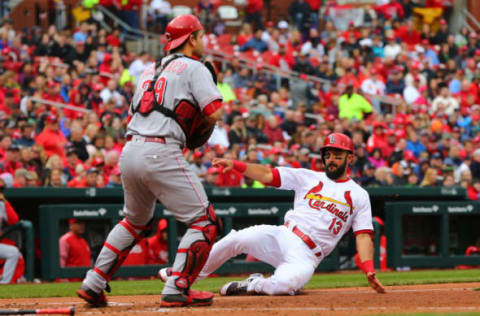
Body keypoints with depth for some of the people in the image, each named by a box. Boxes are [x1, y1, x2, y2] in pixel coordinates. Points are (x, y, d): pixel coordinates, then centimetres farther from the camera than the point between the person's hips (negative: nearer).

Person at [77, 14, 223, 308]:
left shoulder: (150, 71, 24)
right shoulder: (193, 68, 1)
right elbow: (215, 111, -11)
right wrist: (202, 127, 11)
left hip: (130, 151, 8)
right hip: (161, 154, -8)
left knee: (136, 221, 28)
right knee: (204, 222, -2)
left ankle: (93, 284, 23)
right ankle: (177, 290, -12)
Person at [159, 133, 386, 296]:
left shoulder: (359, 196, 9)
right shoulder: (308, 178, 14)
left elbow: (363, 235, 2)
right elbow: (268, 175, 7)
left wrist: (369, 271, -14)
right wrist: (235, 165, -9)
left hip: (305, 256, -3)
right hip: (281, 237, 3)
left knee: (290, 282, -36)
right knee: (237, 239, -20)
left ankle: (253, 286, -7)